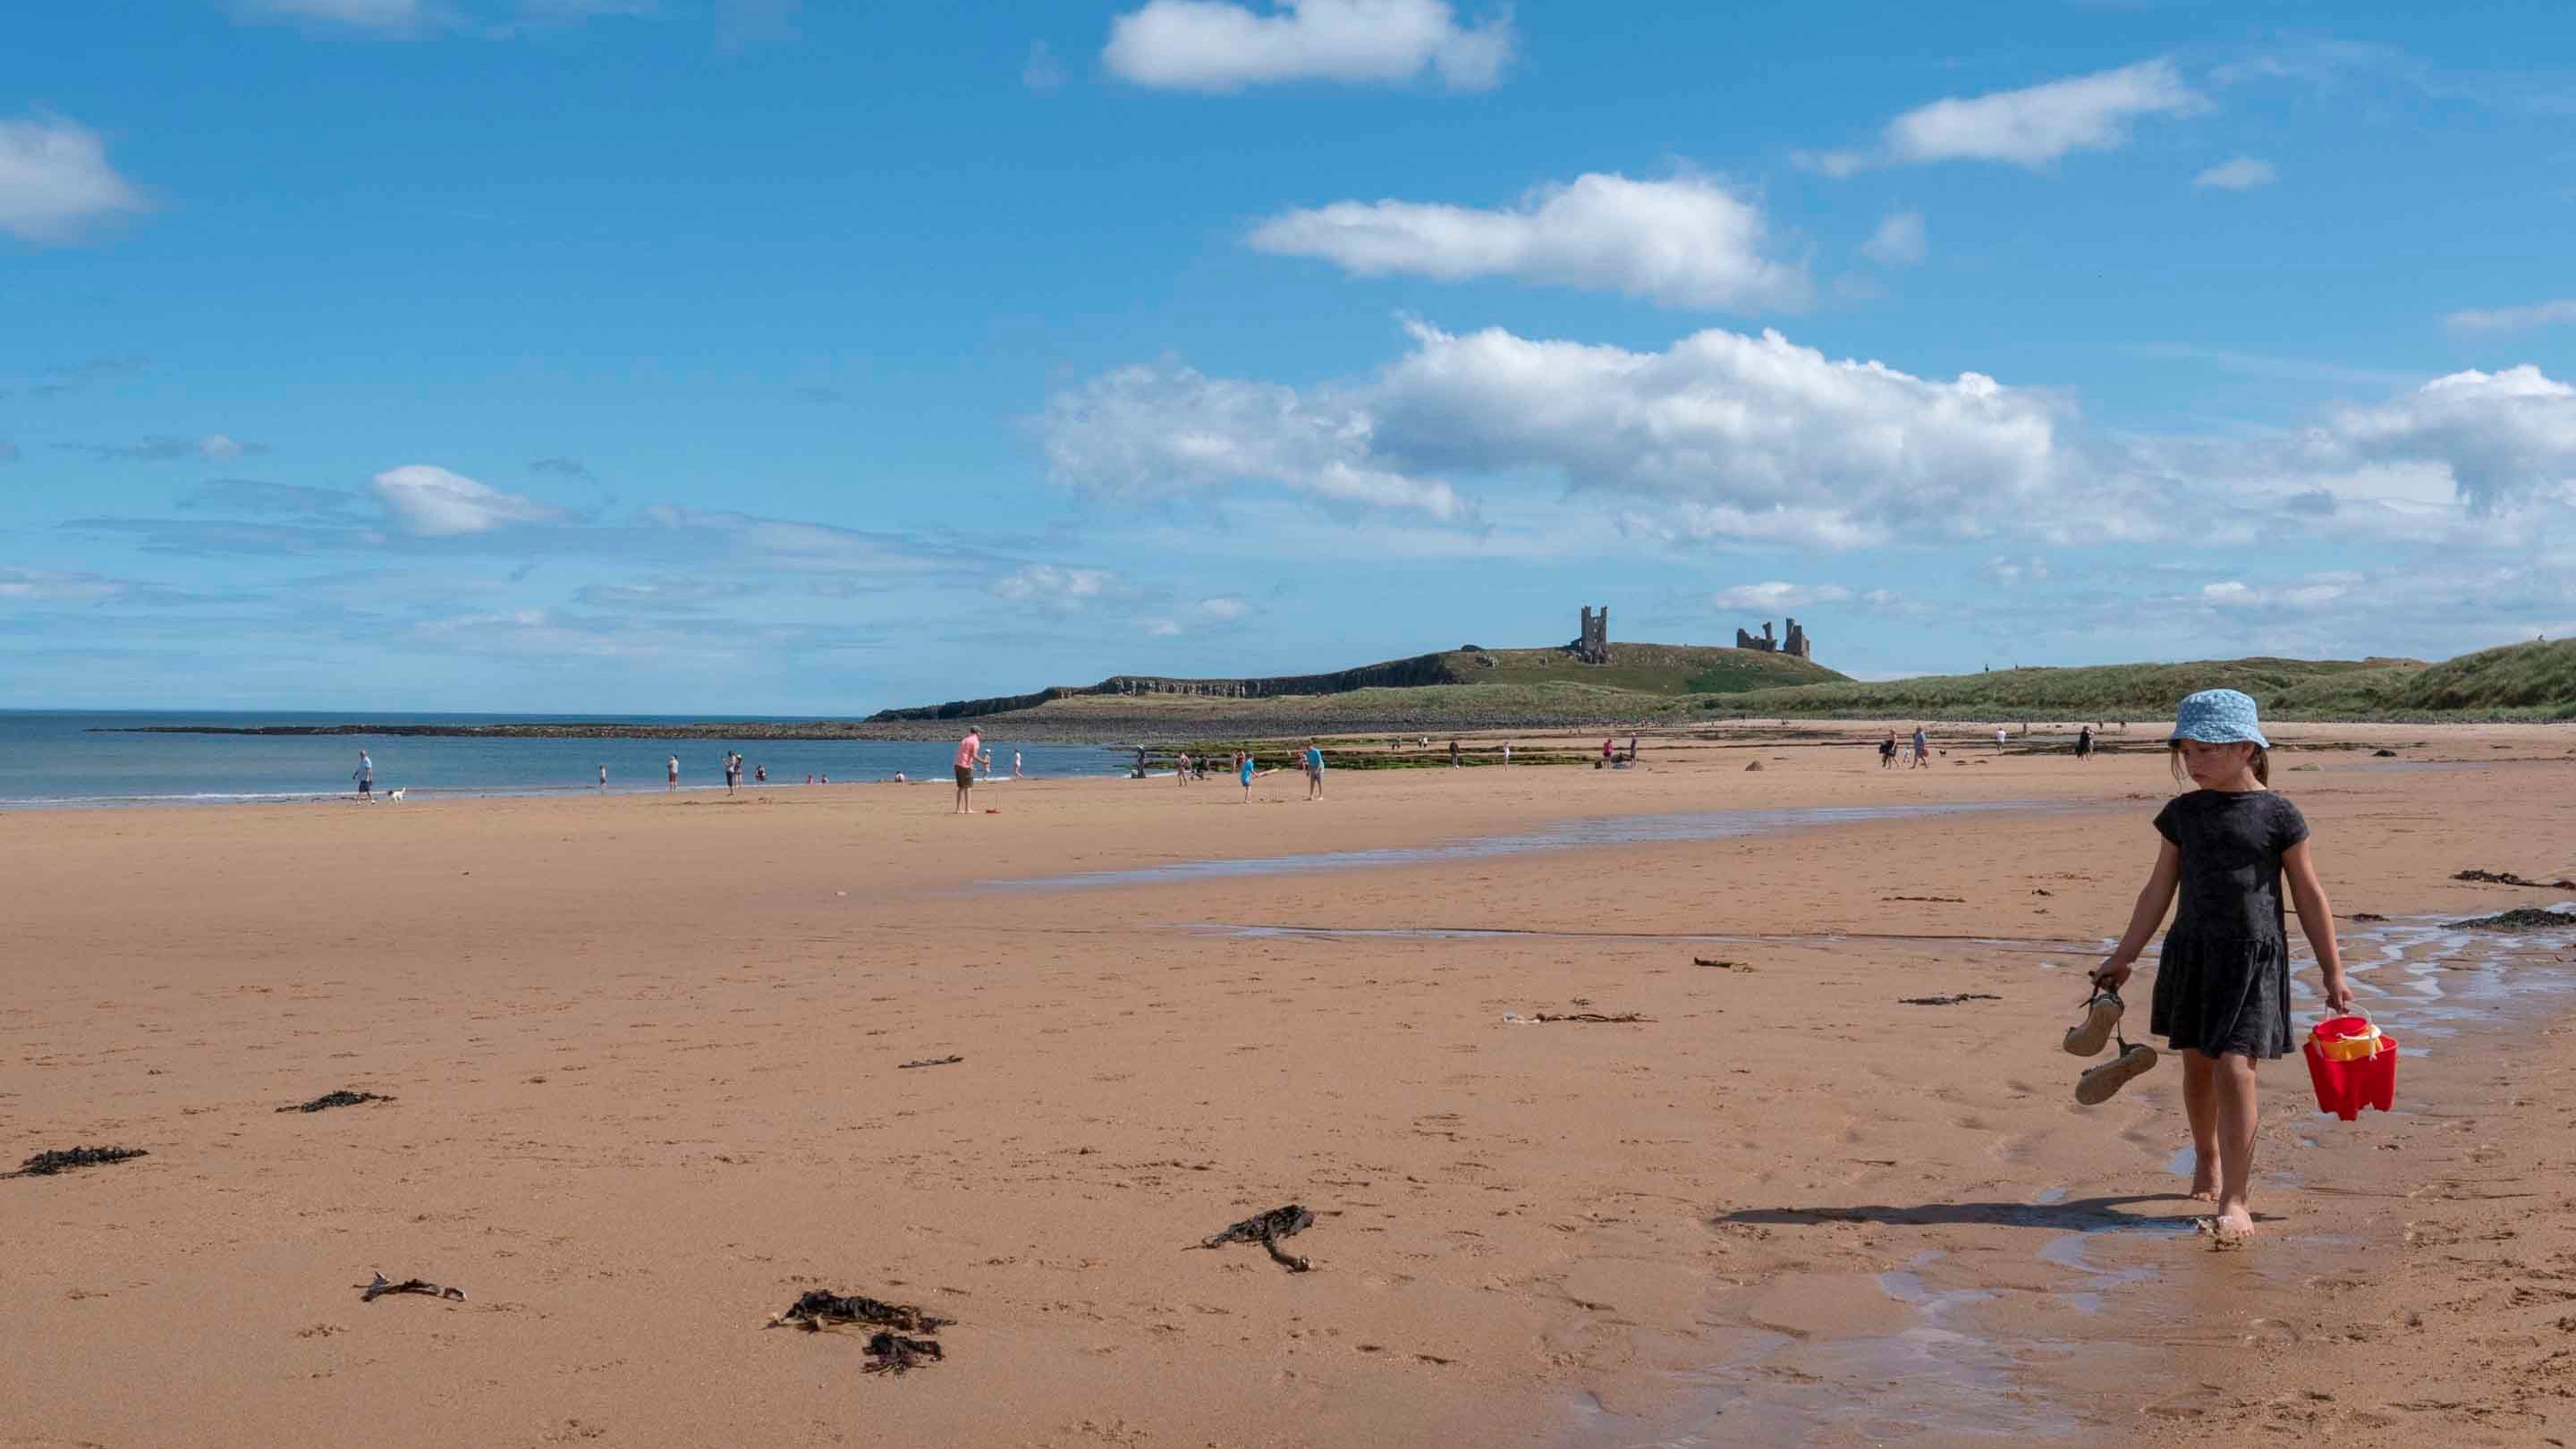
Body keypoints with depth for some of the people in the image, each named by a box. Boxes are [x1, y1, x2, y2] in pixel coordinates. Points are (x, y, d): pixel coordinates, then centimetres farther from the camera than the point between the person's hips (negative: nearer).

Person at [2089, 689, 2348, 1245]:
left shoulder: (2277, 815, -5)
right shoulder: (2182, 813, 5)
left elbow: (2309, 897, 1)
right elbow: (2159, 891, 12)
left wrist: (2332, 973, 4)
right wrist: (2123, 957, 12)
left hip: (2254, 955, -4)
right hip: (2191, 951, 4)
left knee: (2235, 1067, -14)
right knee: (2197, 1065, 13)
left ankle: (2234, 1199, -10)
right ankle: (2206, 1159, 39)